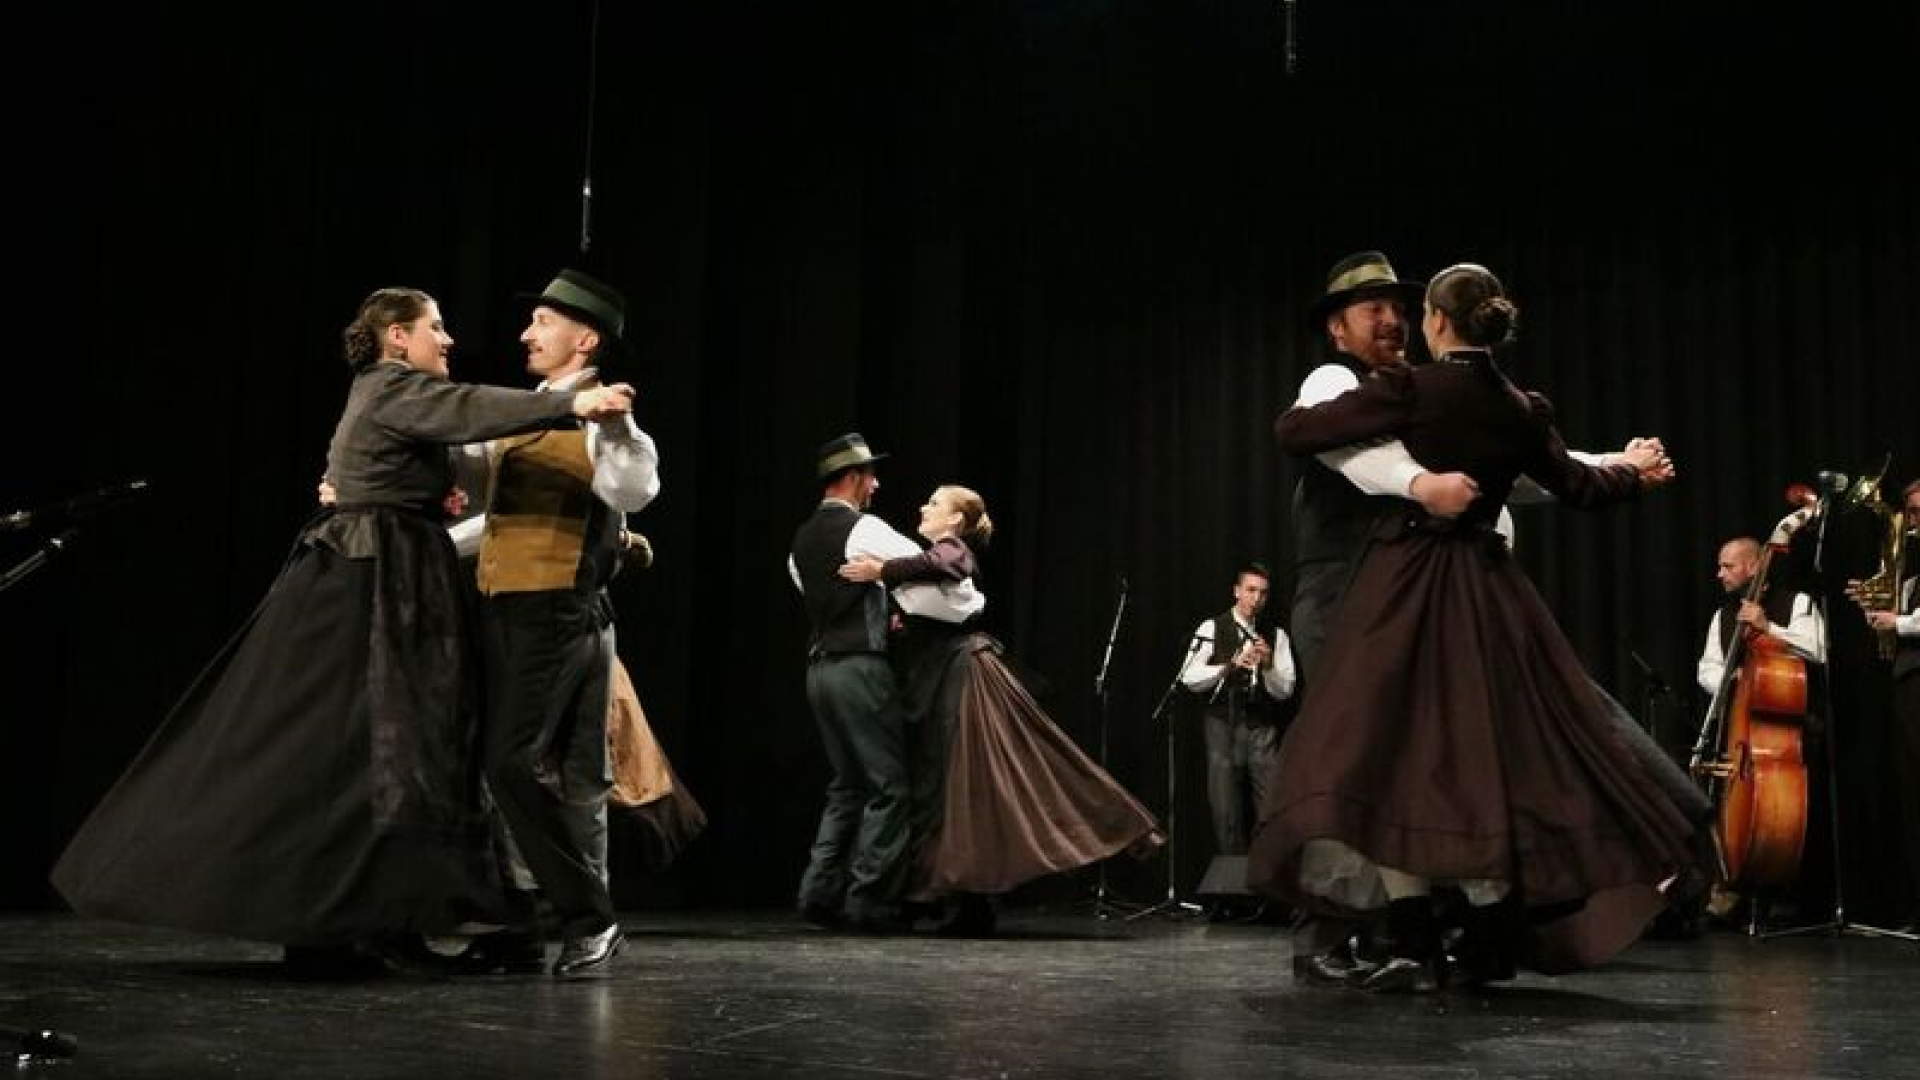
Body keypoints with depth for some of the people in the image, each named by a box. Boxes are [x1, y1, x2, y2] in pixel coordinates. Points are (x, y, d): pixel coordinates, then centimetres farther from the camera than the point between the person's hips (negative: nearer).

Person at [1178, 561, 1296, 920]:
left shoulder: (1276, 635, 7)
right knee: (1226, 815, 2)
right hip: (1223, 727, -1)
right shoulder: (1212, 629, 1)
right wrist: (1233, 664, -17)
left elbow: (1285, 690, 4)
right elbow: (1190, 679, -7)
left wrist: (1268, 665, -15)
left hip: (1263, 731, 1)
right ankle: (1231, 893, 10)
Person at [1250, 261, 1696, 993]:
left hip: (1404, 588, -5)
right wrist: (1633, 472, 43)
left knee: (1388, 750, -4)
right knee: (1487, 751, 11)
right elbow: (1576, 485, 22)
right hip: (1487, 590, 5)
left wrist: (1297, 413, 19)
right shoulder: (1523, 410, 7)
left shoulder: (1408, 389, -8)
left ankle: (1416, 948, -7)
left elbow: (1296, 431, -5)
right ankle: (1493, 939, 18)